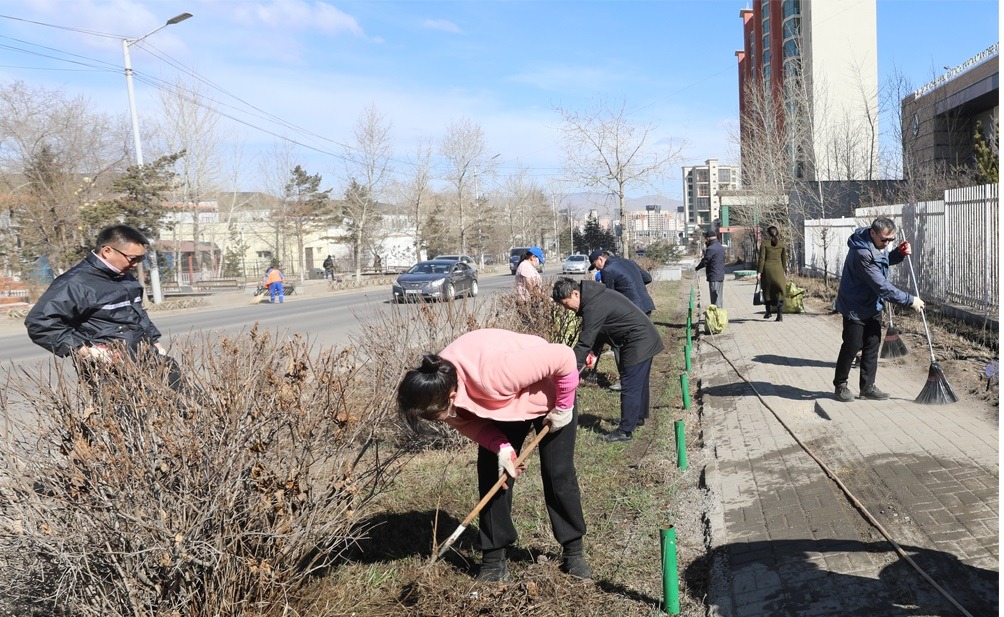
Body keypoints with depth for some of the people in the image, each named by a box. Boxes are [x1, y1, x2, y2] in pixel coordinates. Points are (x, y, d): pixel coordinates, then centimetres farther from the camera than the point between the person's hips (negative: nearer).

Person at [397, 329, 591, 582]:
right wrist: (502, 447, -26)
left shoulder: (494, 374, -46)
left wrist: (563, 407, -24)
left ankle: (573, 552, 19)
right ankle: (494, 561, 9)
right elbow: (470, 421, -10)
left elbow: (563, 356, -38)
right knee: (491, 475, -2)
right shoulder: (436, 385, -26)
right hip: (505, 402, 5)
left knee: (559, 474, -1)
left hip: (549, 397, -5)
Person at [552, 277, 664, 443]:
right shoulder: (593, 294, 5)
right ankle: (639, 417, 39)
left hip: (638, 343, -11)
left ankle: (625, 431, 1)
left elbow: (584, 342, -27)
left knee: (629, 387, -5)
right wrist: (592, 352, 3)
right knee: (639, 382, 23)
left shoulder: (594, 307, -27)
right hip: (646, 338, 11)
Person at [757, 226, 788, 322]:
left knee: (767, 291, 16)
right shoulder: (782, 245, 5)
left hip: (767, 268, -1)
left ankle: (768, 312, 19)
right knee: (779, 292, 3)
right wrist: (785, 271, 18)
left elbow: (762, 259, -7)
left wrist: (759, 272, -6)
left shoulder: (764, 244, -3)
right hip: (778, 269, 1)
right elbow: (784, 260, 8)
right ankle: (779, 315, -4)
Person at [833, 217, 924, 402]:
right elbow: (882, 286, -30)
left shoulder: (878, 244, -2)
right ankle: (840, 386, 14)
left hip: (874, 305, 9)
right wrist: (909, 300, -26)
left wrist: (899, 253, -2)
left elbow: (884, 260, 21)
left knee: (872, 345, 10)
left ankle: (867, 387, 19)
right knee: (852, 347, -1)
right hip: (855, 308, -9)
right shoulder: (862, 253, -31)